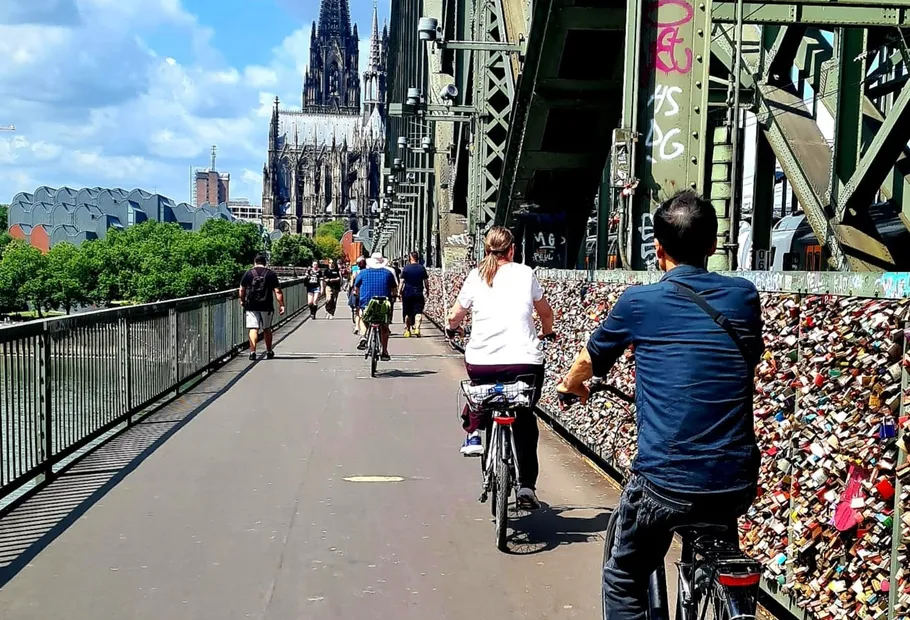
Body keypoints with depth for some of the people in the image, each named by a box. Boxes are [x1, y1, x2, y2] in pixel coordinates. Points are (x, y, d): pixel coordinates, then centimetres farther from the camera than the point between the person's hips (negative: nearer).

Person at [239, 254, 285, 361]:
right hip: (266, 306, 1)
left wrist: (242, 301, 25)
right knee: (267, 328, 15)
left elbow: (242, 290, 8)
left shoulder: (248, 274, 2)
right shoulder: (271, 274, 2)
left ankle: (252, 352, -14)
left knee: (253, 329, -2)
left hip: (251, 306, -1)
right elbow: (277, 291, -3)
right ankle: (269, 351, 25)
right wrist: (281, 305, 0)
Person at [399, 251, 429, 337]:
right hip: (418, 293, 0)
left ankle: (408, 330, 18)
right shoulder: (422, 268, 1)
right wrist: (427, 290, 16)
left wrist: (399, 292, 0)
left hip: (407, 292, 0)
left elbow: (402, 281, -5)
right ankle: (417, 328, -18)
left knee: (407, 313, 10)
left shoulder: (406, 268, -3)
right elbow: (426, 281, 4)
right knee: (418, 312, -1)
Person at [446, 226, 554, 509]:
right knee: (525, 420, 18)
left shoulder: (475, 277, 6)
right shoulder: (525, 273, 6)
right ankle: (526, 485, 11)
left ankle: (472, 434, 27)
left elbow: (454, 317, 14)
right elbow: (546, 313, 19)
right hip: (525, 362, -1)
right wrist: (547, 333, 39)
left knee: (479, 384, 37)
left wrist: (451, 328, 37)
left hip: (481, 363, 1)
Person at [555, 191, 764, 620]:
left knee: (624, 583, 19)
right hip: (737, 484, 4)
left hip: (665, 483, -3)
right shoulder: (743, 297, 5)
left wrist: (569, 386, 39)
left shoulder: (639, 302, -2)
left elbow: (589, 361, 16)